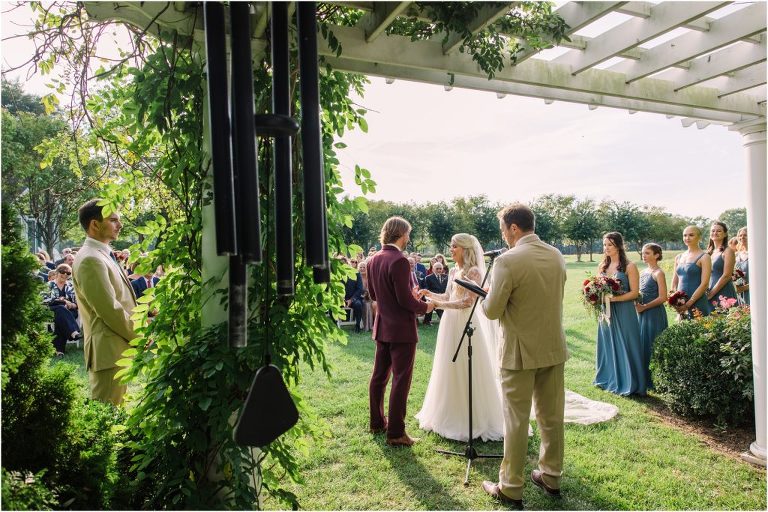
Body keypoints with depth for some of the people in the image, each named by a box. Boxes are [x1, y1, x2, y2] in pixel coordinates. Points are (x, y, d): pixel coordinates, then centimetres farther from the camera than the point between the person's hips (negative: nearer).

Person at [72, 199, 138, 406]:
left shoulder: (102, 256, 15)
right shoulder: (90, 260, -16)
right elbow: (110, 311, -21)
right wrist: (140, 337, -10)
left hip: (118, 348, 10)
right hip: (109, 350, -10)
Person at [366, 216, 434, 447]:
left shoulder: (373, 260, 4)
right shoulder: (399, 261, -21)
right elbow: (405, 300, -22)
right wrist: (425, 306, -4)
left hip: (382, 328, 8)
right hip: (401, 329, -8)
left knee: (379, 375, 17)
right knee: (401, 380, 1)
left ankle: (377, 422, 31)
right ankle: (395, 433, 8)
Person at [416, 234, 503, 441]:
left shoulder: (474, 272, -12)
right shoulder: (454, 271, 11)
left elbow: (468, 302, -18)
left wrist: (440, 305, -19)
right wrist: (430, 293, 3)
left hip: (466, 322, -8)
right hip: (450, 322, 8)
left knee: (467, 370, 1)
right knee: (450, 369, 13)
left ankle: (474, 419, 16)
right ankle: (452, 415, 28)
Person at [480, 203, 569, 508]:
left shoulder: (508, 261, -19)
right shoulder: (557, 256, 3)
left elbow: (492, 311, -16)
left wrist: (486, 297, 5)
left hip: (520, 351, -6)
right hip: (554, 348, 7)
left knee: (516, 420, 5)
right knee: (552, 416, 17)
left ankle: (510, 488, 18)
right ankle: (551, 477, 33)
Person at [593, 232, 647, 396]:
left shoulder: (629, 266, -7)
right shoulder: (602, 266, 8)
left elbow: (634, 293, -10)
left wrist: (613, 298, -20)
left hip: (623, 313, -5)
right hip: (606, 312, 5)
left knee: (625, 347, 1)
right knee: (607, 346, 12)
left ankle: (628, 384, 12)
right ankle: (609, 379, 24)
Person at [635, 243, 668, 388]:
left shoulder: (658, 273, -10)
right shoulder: (643, 272, 12)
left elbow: (662, 297, -16)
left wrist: (644, 307, -15)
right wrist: (637, 305, 1)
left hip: (654, 314, -7)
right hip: (642, 313, 8)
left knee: (652, 346, -1)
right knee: (642, 344, 11)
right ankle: (644, 378, 21)